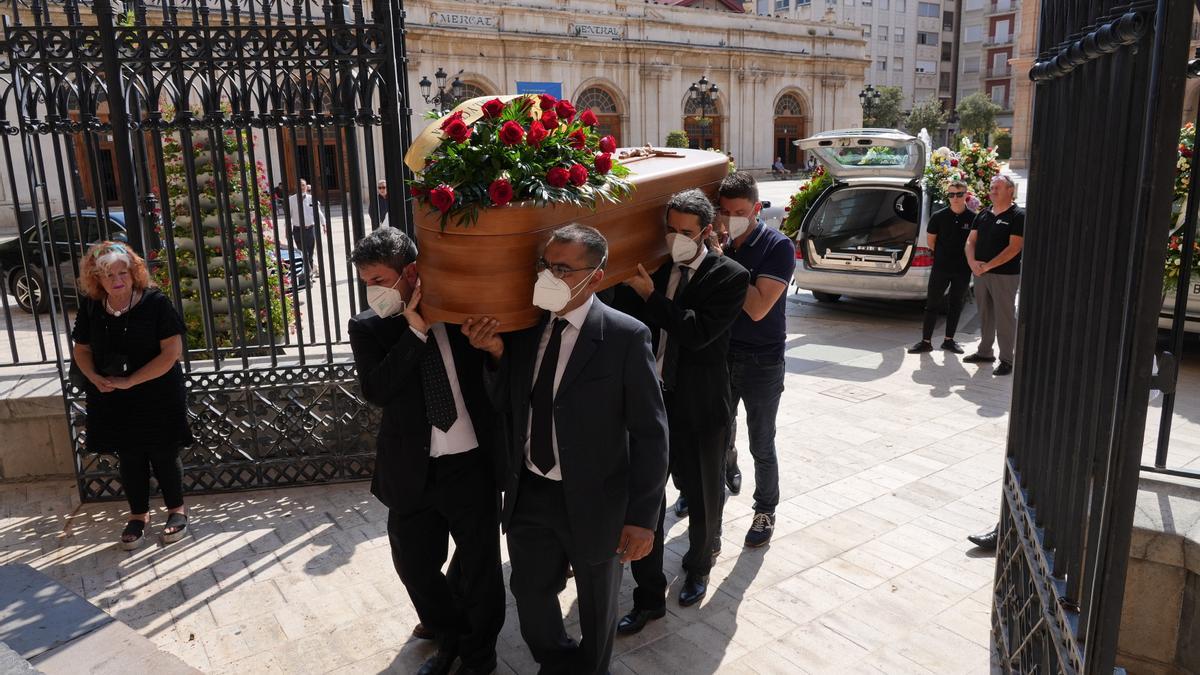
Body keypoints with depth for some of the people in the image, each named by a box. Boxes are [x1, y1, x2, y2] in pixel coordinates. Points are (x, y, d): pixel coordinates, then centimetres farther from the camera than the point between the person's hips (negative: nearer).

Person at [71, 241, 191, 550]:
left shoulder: (155, 302, -14)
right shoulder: (90, 307, 0)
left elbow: (172, 351, -18)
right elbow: (82, 350, 12)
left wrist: (130, 381, -20)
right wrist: (95, 378, -9)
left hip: (158, 397, -4)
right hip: (112, 400, 4)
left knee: (164, 455, 7)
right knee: (129, 458, 14)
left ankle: (177, 509, 27)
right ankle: (138, 515, 31)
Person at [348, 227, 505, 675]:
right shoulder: (367, 327, -2)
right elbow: (375, 390, -19)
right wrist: (415, 331, -22)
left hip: (472, 465, -1)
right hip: (412, 471, 2)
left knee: (479, 567, 13)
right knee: (416, 568, 16)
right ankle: (448, 638, 46)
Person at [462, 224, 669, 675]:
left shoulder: (626, 336, -18)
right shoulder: (526, 325, -3)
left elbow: (650, 433, -15)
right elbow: (507, 405, 5)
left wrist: (642, 517, -16)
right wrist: (497, 354, -12)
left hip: (591, 501, -4)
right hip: (529, 494, 5)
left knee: (596, 606, 20)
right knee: (530, 592, 23)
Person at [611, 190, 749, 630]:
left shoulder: (729, 276, -7)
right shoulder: (653, 267, 5)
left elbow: (699, 332, -20)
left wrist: (651, 297, -18)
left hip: (699, 409, -3)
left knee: (704, 496, 16)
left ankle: (699, 566, 45)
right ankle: (649, 597, 22)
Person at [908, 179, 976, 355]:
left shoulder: (973, 218, -3)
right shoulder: (938, 217, -3)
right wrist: (944, 255, 4)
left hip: (963, 270, 1)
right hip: (940, 268, -1)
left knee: (956, 305, 10)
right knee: (932, 305, 0)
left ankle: (949, 340, 21)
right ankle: (926, 341, 5)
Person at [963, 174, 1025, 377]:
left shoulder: (1018, 216, -6)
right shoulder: (983, 214, 12)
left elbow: (1014, 247, -15)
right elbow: (971, 241, 10)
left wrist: (988, 265, -19)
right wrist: (973, 262, -9)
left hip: (1005, 275, -6)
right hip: (980, 274, 6)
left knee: (1005, 318, -3)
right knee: (985, 315, 14)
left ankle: (1006, 360, 2)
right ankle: (984, 352, 26)